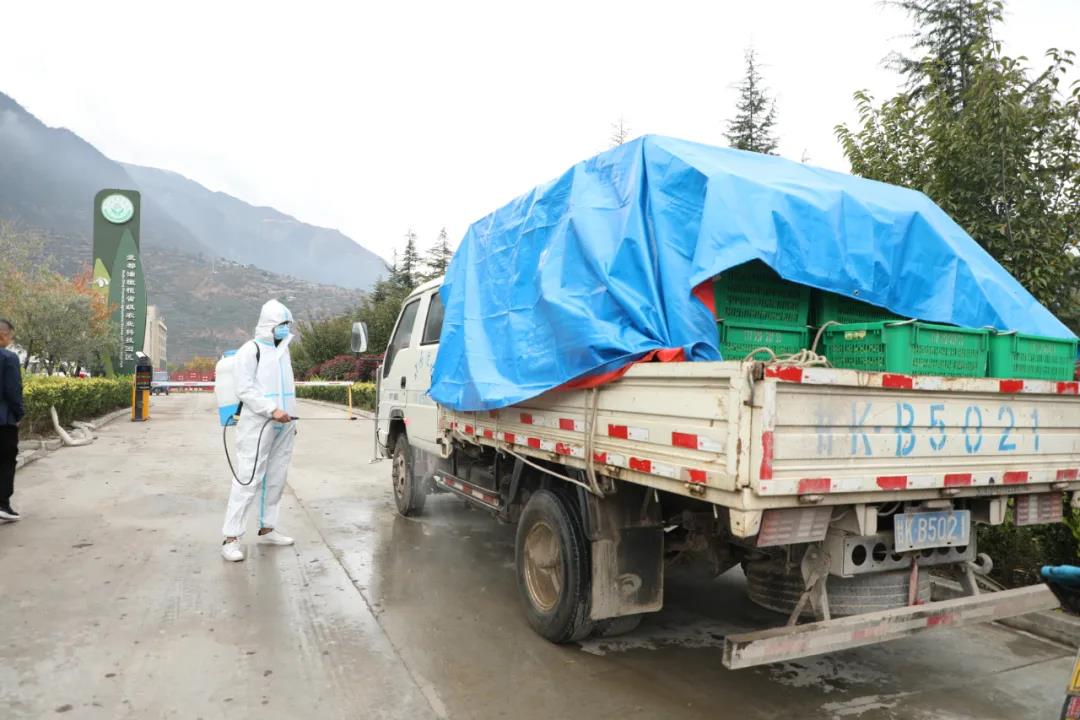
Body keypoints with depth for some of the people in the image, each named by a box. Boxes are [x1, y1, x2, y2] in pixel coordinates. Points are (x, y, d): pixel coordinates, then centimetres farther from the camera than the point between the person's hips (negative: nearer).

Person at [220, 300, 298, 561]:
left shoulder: (284, 351, 17)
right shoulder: (250, 350, -5)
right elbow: (245, 390, -12)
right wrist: (272, 410, -21)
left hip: (283, 426, 7)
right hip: (257, 425, -7)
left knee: (275, 479, 11)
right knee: (248, 480, -9)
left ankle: (267, 529, 22)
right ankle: (231, 538, -5)